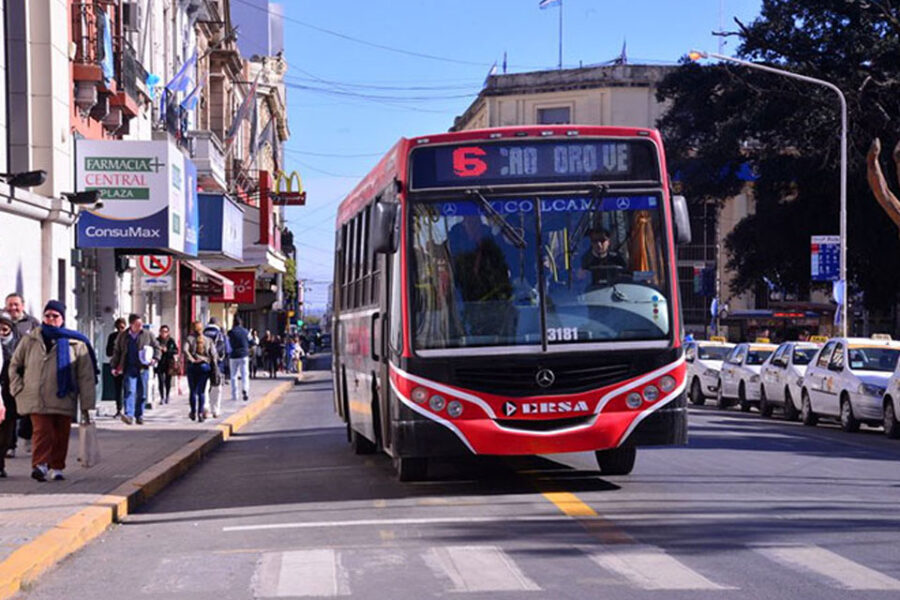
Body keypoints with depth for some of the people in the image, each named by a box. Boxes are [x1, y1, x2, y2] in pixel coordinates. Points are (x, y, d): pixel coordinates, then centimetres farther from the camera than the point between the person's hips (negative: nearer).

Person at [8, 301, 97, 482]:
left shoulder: (76, 344, 3)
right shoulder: (30, 340, 7)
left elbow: (85, 376, 3)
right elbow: (14, 366, 19)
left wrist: (86, 405, -1)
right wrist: (18, 389, 6)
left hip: (63, 399, 1)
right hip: (37, 399, -1)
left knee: (61, 436, 4)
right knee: (43, 431, -15)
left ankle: (56, 468, 17)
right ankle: (39, 465, -20)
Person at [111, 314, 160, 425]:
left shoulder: (147, 335, 7)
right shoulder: (123, 336, 7)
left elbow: (156, 347, 15)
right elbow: (117, 352, 14)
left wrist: (155, 359, -2)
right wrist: (114, 366, 9)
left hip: (143, 368, 1)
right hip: (129, 368, -1)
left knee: (142, 394, 5)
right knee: (129, 391, -14)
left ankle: (139, 416, 17)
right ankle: (129, 415, -22)